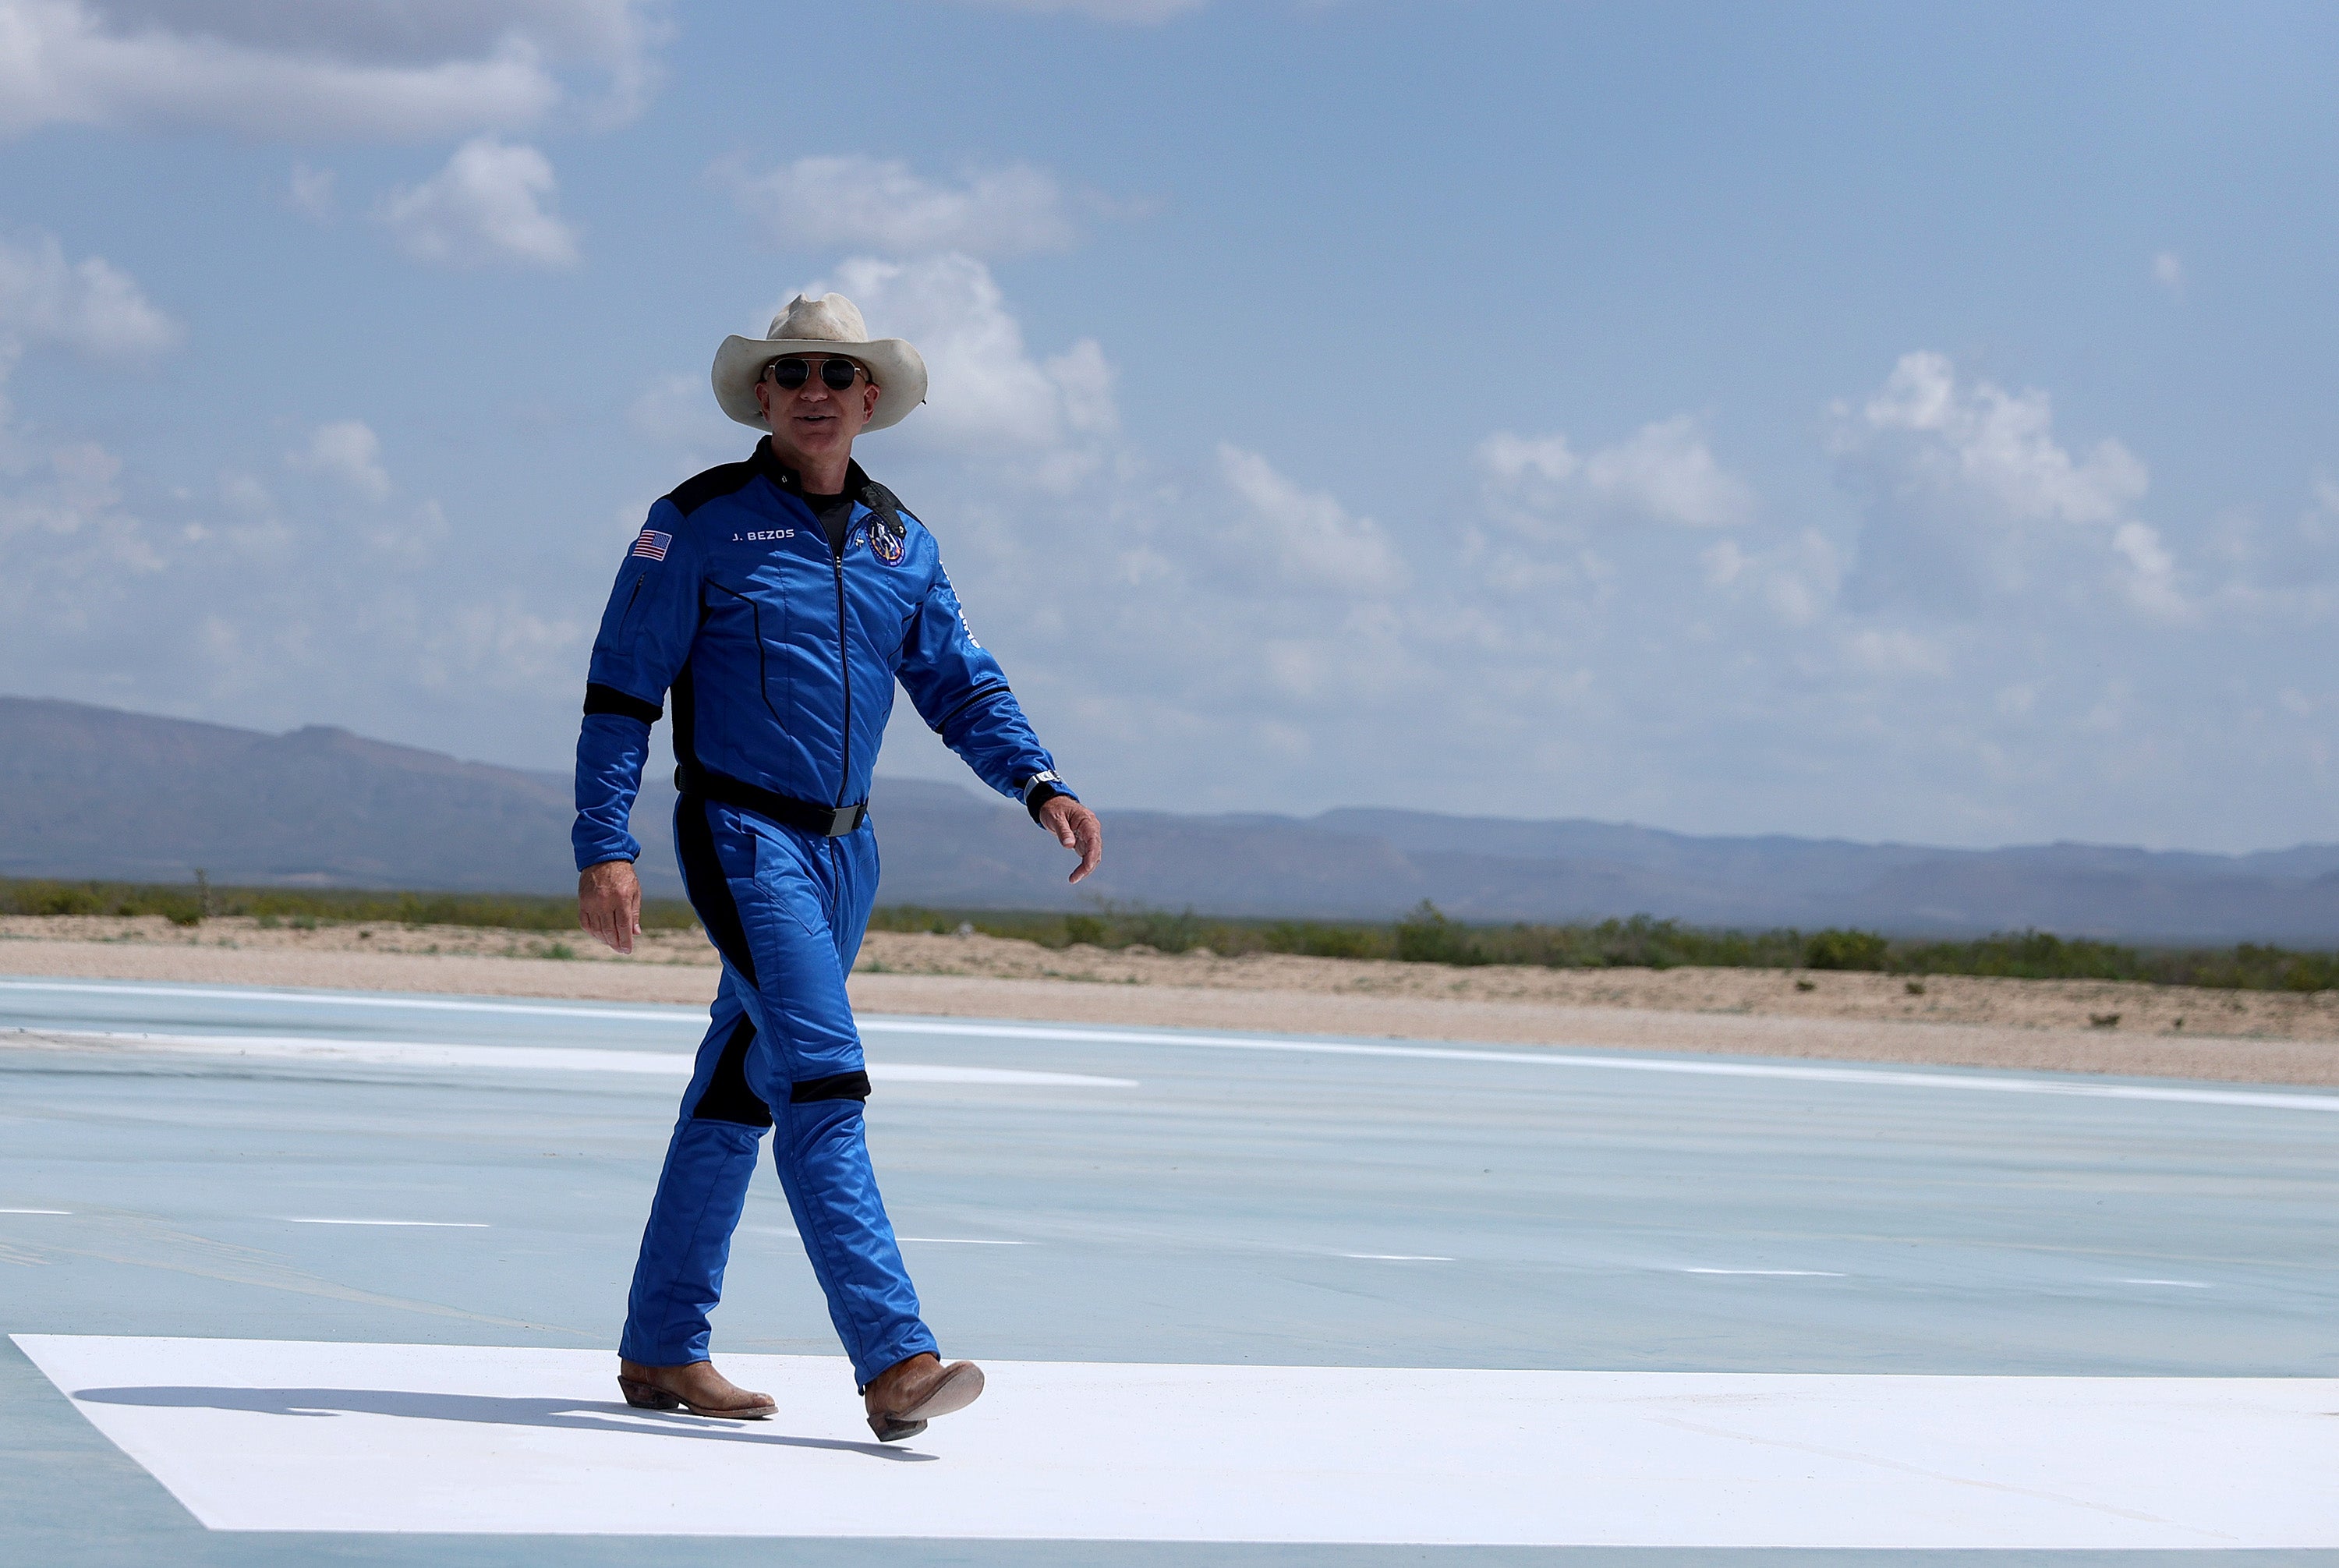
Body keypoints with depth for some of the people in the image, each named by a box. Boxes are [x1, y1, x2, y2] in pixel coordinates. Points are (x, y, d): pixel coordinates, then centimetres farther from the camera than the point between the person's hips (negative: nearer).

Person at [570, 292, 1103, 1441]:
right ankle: (893, 1358, -25)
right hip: (742, 838, -7)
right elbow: (621, 691, -6)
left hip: (842, 849, 7)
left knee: (738, 1095, 13)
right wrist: (605, 848, -15)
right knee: (822, 1085, -18)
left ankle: (662, 1349, 22)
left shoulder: (900, 542, 12)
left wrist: (1040, 787, -3)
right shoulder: (700, 523, -5)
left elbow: (961, 688, 14)